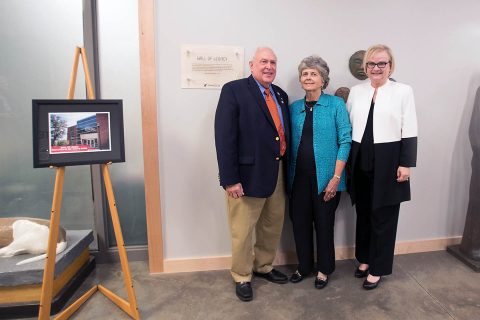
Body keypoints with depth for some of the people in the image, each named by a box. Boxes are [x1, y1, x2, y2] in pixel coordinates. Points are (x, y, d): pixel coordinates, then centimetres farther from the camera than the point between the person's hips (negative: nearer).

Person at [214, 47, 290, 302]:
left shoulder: (281, 95, 13)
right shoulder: (233, 90, -8)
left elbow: (284, 134, 12)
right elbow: (224, 137, -15)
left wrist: (288, 171, 6)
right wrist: (230, 178, -19)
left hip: (278, 172, 7)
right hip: (248, 174, -7)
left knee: (273, 226, 20)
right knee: (243, 230, 8)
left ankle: (263, 267, 42)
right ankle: (242, 277, 29)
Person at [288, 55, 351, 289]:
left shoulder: (336, 104, -3)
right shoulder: (294, 108, 7)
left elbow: (345, 140, -7)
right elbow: (290, 143, 8)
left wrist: (336, 177, -14)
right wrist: (287, 174, 2)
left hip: (325, 177, -3)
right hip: (299, 177, 4)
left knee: (324, 224, 10)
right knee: (300, 223, 11)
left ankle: (324, 269, 32)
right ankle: (304, 266, 34)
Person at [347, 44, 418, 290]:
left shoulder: (403, 91, -1)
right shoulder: (356, 91, 8)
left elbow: (409, 131, -3)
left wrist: (406, 164, -9)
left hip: (388, 161, -3)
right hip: (361, 161, 3)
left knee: (383, 216, 6)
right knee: (363, 213, 13)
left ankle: (378, 268, 21)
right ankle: (364, 258, 32)